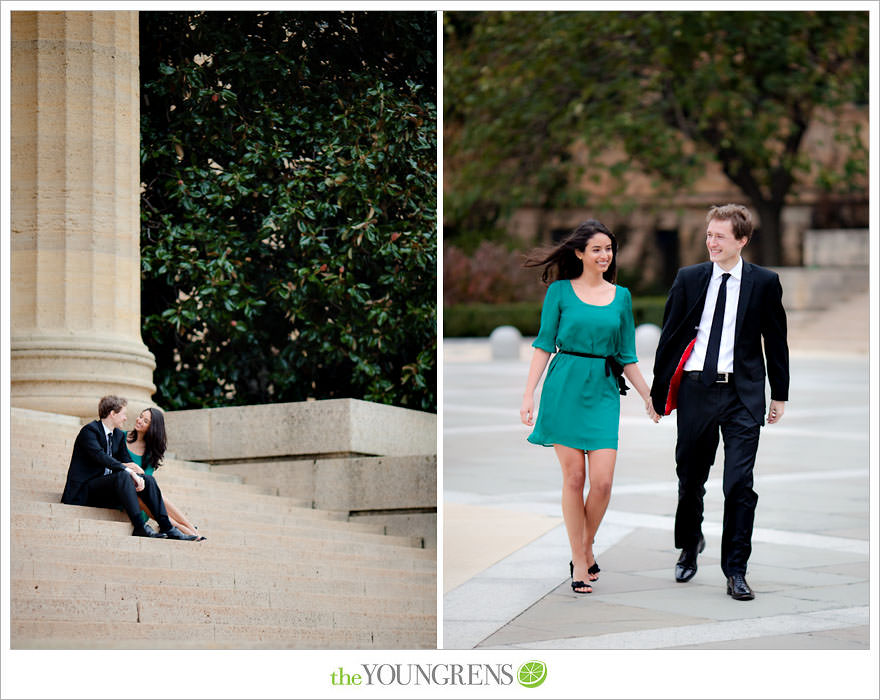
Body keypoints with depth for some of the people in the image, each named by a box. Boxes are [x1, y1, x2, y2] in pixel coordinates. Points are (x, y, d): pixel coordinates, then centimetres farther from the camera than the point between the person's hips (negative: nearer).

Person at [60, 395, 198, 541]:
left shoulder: (119, 435, 17)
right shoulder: (89, 430, -11)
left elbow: (126, 462, 14)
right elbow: (100, 456, -26)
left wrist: (135, 474, -10)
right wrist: (127, 470, -33)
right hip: (85, 489, -9)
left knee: (148, 480, -5)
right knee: (123, 476, -33)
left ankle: (166, 527, -15)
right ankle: (139, 527, -38)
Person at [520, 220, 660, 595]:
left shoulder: (621, 296, 11)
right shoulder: (560, 291, 3)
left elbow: (627, 357, 15)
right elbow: (543, 346, 2)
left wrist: (648, 396, 12)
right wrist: (528, 395, -6)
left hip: (604, 391, 2)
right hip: (565, 388, -2)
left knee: (602, 481, -7)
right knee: (574, 478, -1)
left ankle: (586, 548, 16)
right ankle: (579, 562, 8)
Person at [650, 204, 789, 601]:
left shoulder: (764, 283, 1)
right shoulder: (689, 279, 5)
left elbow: (775, 341, 8)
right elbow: (669, 337, 9)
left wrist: (779, 395, 8)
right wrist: (659, 390, 9)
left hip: (741, 393, -2)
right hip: (695, 389, 2)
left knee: (739, 484, -8)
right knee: (690, 478, 12)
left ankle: (736, 571, -2)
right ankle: (689, 545, 38)